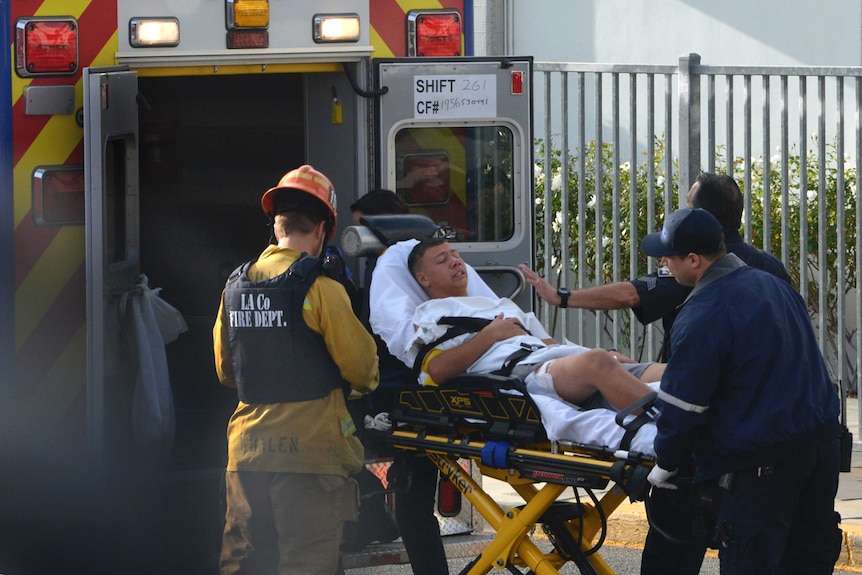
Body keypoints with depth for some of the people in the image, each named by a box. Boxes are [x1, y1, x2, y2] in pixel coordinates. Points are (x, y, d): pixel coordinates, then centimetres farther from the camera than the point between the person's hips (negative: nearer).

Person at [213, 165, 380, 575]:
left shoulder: (235, 287, 7)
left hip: (246, 452, 6)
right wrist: (368, 380, 15)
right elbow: (361, 367, -7)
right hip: (308, 451, -5)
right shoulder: (320, 290, -11)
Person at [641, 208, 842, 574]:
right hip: (823, 443, 8)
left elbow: (682, 406, -13)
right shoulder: (772, 284, 11)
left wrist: (665, 464, 3)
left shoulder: (700, 317, -16)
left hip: (762, 463, -8)